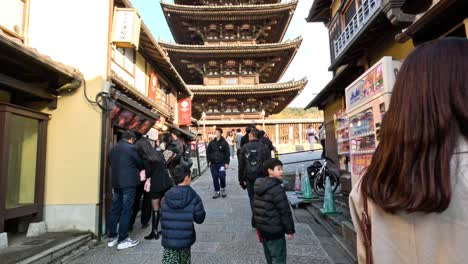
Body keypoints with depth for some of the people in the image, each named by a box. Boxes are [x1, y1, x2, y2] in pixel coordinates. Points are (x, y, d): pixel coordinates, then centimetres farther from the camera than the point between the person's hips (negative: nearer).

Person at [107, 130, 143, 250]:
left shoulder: (113, 149, 10)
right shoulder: (131, 148, -10)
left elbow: (111, 163, 15)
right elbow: (139, 163, 0)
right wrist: (140, 170, 20)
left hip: (116, 183, 7)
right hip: (128, 183, -7)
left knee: (115, 210, 14)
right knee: (126, 211, -1)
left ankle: (112, 237, 22)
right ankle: (123, 240, 4)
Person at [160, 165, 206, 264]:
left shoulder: (166, 198, -4)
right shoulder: (194, 198, -13)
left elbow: (162, 220, 4)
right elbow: (200, 219, -6)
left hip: (168, 240, 2)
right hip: (185, 240, -1)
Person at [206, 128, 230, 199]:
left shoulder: (224, 142, -3)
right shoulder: (211, 143, 6)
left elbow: (227, 153, -3)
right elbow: (208, 152, 11)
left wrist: (227, 163, -7)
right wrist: (209, 161, 3)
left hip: (222, 163, -3)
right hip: (213, 163, 3)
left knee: (222, 177, -7)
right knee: (215, 178, 5)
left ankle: (223, 189, 20)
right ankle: (217, 192, 17)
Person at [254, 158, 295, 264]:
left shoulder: (259, 186, 6)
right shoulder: (277, 189, -22)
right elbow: (285, 212, -20)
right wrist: (290, 230, -11)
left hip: (262, 227, 9)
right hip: (274, 230, -9)